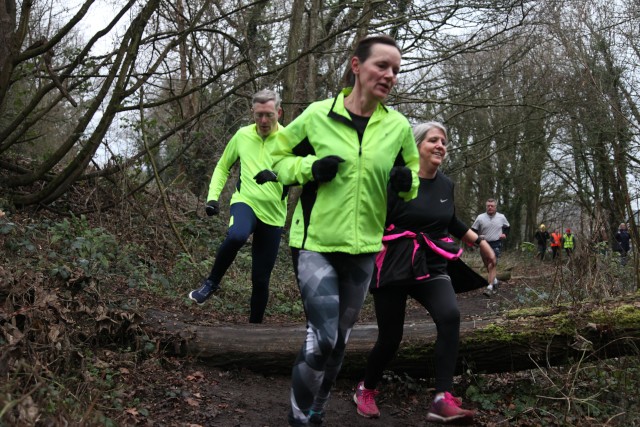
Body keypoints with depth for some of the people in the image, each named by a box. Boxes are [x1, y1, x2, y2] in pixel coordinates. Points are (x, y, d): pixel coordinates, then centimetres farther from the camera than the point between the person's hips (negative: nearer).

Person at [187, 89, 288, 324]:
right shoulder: (242, 135, 3)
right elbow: (222, 167, 17)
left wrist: (277, 175, -42)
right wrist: (213, 196, 4)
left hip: (273, 214, 0)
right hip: (246, 202, 0)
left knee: (261, 280, 5)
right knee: (236, 235, -36)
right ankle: (212, 282, -10)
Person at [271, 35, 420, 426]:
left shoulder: (399, 126, 0)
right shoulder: (317, 114, -7)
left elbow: (414, 175, 13)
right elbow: (278, 157, 4)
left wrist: (406, 182, -10)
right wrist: (309, 168, -16)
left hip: (363, 248, 4)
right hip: (315, 242, -4)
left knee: (340, 340, 14)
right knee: (322, 337, -13)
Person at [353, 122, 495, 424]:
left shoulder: (445, 185, 9)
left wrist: (480, 242, 25)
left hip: (431, 268, 5)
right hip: (393, 269, -4)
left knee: (450, 315, -24)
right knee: (390, 339, 1)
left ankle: (443, 401, -23)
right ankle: (365, 390, 32)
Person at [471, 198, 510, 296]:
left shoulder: (501, 217, 1)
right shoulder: (480, 217, -3)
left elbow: (507, 227, 19)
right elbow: (473, 230, 2)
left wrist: (505, 234, 1)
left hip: (496, 244, -2)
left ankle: (490, 287, -20)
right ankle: (494, 280, 40)